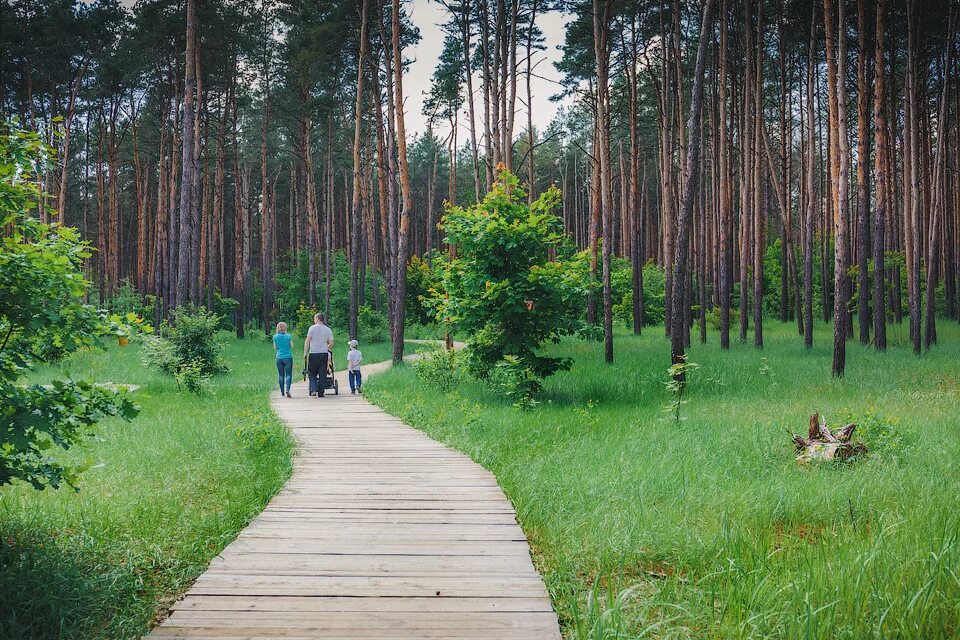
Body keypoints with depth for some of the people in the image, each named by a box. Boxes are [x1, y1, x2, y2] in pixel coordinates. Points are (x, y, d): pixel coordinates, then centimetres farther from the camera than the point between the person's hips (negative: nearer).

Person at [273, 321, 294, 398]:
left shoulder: (275, 337, 1)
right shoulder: (289, 336, -4)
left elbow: (275, 348, 6)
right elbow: (292, 347, 3)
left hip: (279, 358, 2)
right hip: (288, 357, -2)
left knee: (281, 375, 10)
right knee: (288, 374, -1)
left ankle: (282, 391, 11)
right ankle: (287, 389, -20)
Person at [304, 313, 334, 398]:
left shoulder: (313, 328, -2)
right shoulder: (328, 330, 9)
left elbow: (307, 341, -5)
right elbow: (331, 344, 8)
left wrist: (305, 353, -2)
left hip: (313, 353, -3)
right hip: (324, 354, 3)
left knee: (312, 373, 8)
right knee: (322, 374, 5)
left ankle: (313, 389, -9)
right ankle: (320, 393, 4)